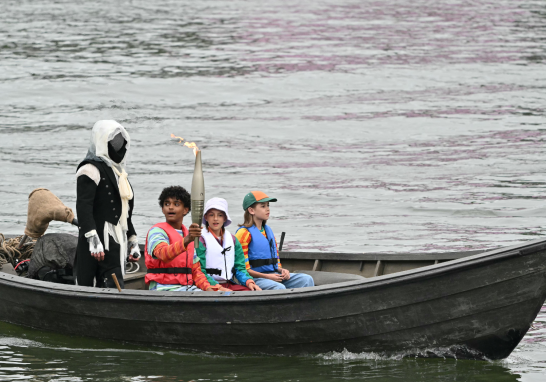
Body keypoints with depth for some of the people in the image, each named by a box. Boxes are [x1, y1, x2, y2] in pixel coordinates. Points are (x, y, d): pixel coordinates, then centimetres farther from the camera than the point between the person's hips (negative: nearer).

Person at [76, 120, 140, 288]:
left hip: (118, 242, 9)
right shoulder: (91, 169, -6)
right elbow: (83, 207, -17)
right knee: (113, 287, -19)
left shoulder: (118, 171, 24)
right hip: (101, 242, -9)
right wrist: (93, 239, -27)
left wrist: (133, 242, 28)